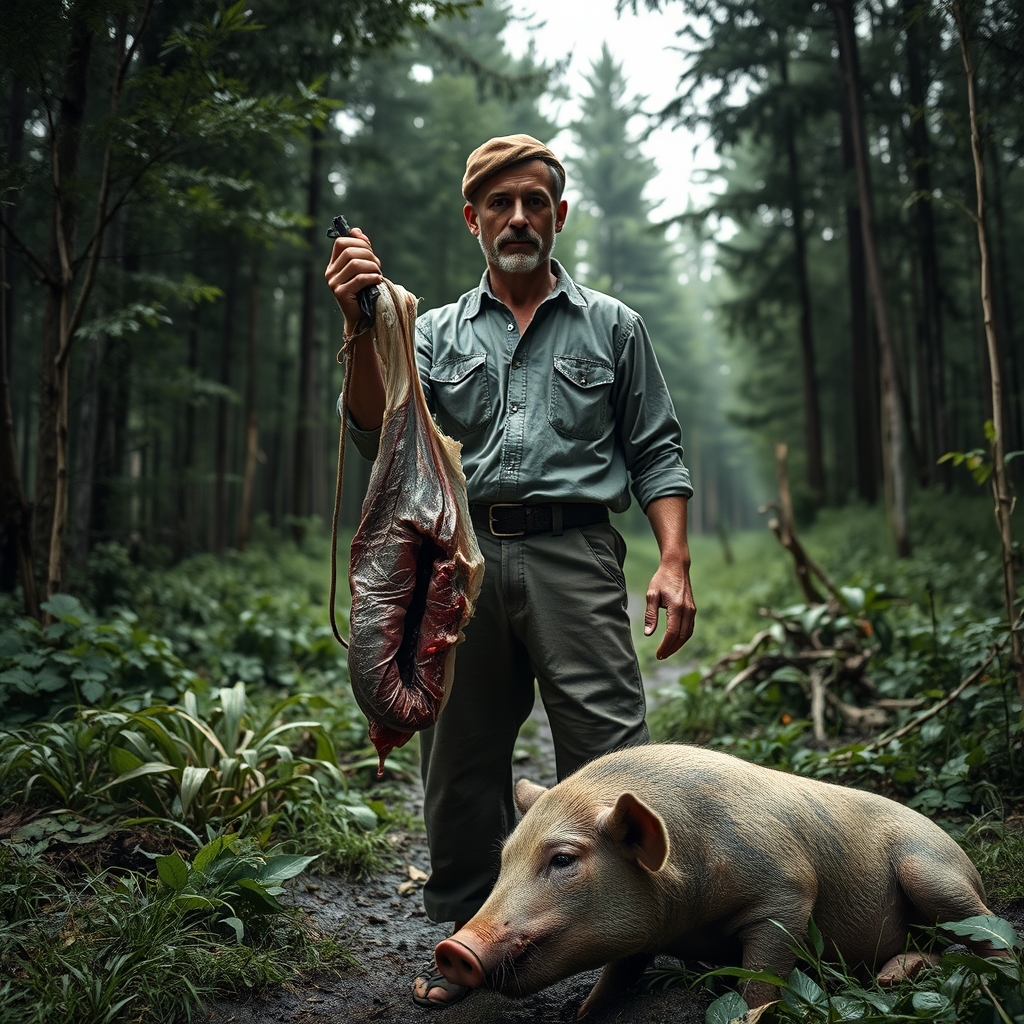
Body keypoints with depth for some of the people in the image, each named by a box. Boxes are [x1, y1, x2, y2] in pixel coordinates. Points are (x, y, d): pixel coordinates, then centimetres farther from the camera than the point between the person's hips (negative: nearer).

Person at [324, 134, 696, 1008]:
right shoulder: (436, 331, 16)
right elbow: (381, 436, 1)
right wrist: (361, 328, -13)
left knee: (609, 759, -7)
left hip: (574, 556, -2)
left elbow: (657, 453, 10)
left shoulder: (611, 326, 14)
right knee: (461, 763, 8)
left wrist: (675, 561, -4)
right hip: (462, 561, 2)